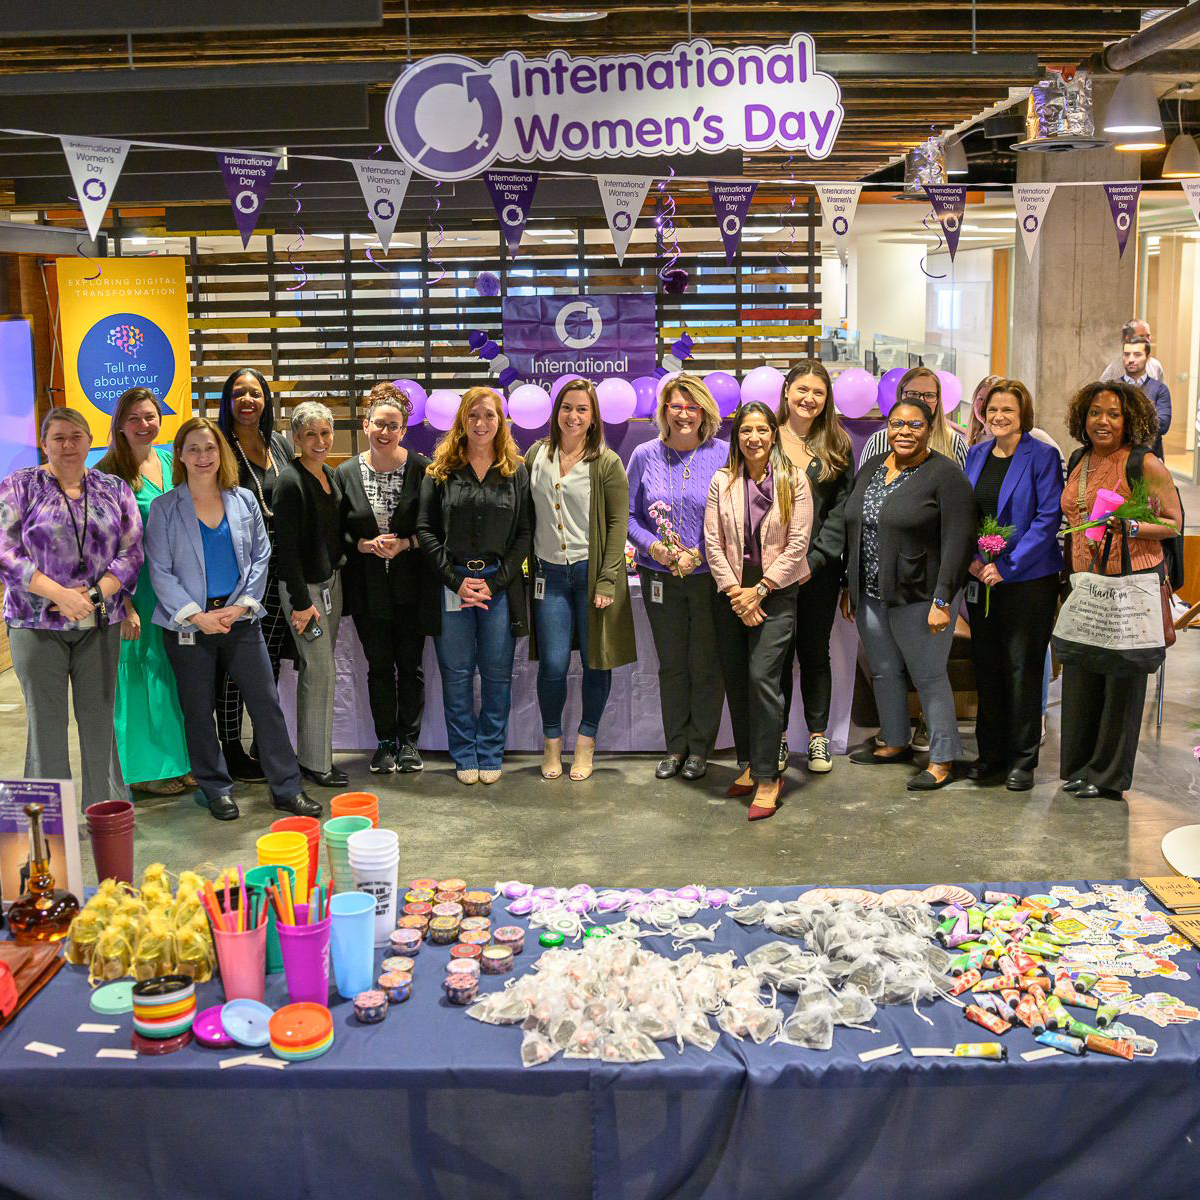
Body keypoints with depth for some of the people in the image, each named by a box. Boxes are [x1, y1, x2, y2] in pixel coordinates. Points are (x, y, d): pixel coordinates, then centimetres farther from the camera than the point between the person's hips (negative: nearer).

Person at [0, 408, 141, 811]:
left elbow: (131, 552, 4)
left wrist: (94, 595, -11)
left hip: (100, 623, 2)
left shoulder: (114, 489, 8)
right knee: (46, 718, 3)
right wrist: (60, 594, -15)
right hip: (37, 624, -2)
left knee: (99, 716, 6)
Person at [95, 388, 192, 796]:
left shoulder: (170, 462, 9)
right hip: (134, 586, -6)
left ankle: (179, 759, 24)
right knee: (142, 670, 2)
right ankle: (147, 769, 14)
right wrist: (123, 603, -18)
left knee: (176, 669, 12)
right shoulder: (110, 473, -9)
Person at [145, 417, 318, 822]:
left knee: (266, 702, 1)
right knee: (199, 711, 7)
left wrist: (242, 605, -6)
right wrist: (196, 615, -13)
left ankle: (286, 787, 9)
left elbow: (260, 556, 7)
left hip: (239, 618, 2)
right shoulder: (164, 508, -2)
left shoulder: (244, 501, 6)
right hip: (189, 625, -2)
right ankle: (215, 789, 21)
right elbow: (160, 572, -5)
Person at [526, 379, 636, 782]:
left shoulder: (606, 462, -2)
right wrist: (528, 567, 4)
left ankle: (586, 742, 22)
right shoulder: (536, 455, 7)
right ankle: (551, 741, 17)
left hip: (592, 571, -2)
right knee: (553, 663, -3)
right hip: (550, 573, 2)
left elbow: (618, 523, -5)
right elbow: (526, 514, 12)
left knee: (596, 660, 5)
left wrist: (607, 581, -12)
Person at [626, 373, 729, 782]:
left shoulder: (723, 455, -4)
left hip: (710, 576, -2)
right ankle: (675, 745, 25)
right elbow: (629, 514, 7)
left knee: (706, 665, 5)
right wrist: (652, 546, -11)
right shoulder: (645, 456, 3)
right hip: (659, 578, 2)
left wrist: (699, 553, -15)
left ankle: (700, 747, 20)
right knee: (671, 664, 11)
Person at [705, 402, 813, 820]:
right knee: (735, 680, 8)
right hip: (730, 594, 4)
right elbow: (713, 542, 2)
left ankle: (767, 777, -6)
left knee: (762, 676, -13)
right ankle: (749, 764, 23)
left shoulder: (793, 480, -1)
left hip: (776, 593, -3)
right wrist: (734, 591, -8)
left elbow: (797, 543, -6)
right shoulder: (722, 481, 5)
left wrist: (760, 590, -10)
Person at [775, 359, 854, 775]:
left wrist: (816, 559, -9)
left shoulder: (836, 447, 8)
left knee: (815, 652, 9)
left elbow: (841, 510, 3)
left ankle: (818, 736, 19)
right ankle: (777, 737, 15)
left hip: (819, 570, 1)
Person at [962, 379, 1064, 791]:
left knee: (1023, 668, 1)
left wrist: (1007, 566, -18)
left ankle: (1022, 760, 13)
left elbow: (1049, 519, -13)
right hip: (981, 580, 5)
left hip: (1028, 579, -5)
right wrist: (971, 557, -3)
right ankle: (990, 753, 24)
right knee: (986, 668, 11)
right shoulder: (976, 454, 9)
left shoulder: (1042, 456, -8)